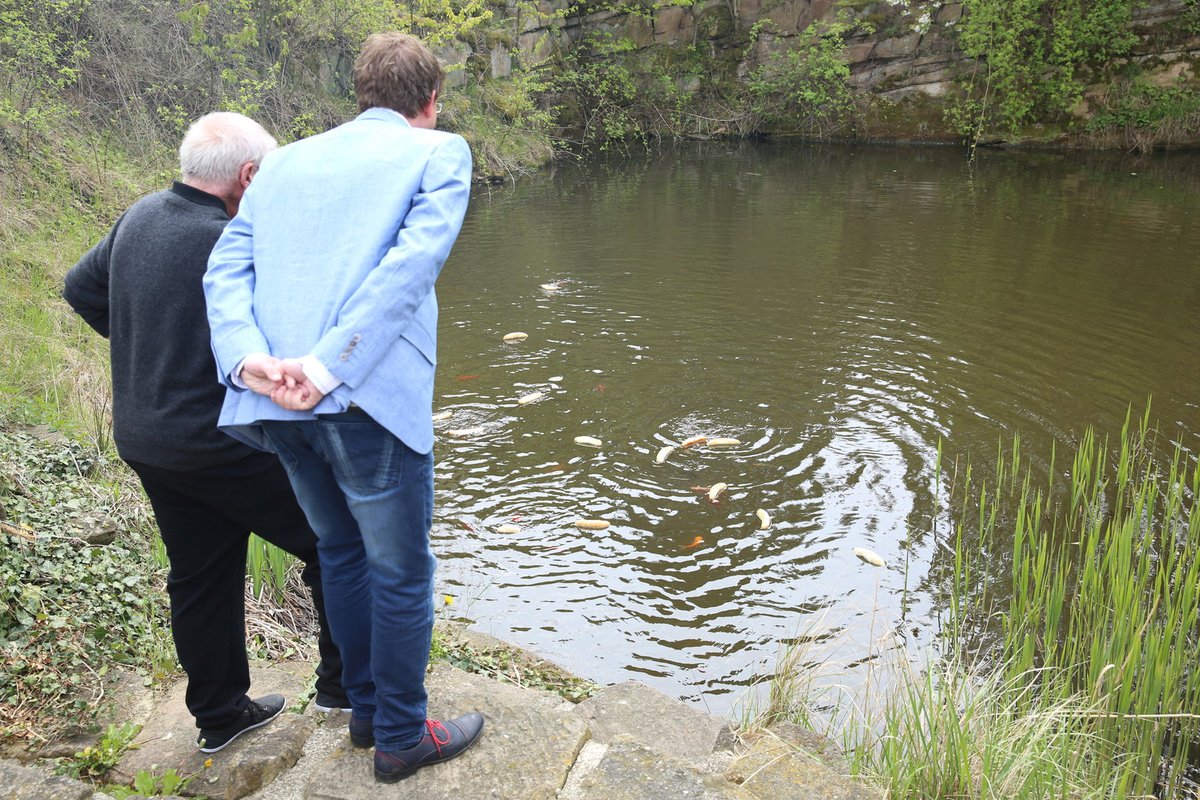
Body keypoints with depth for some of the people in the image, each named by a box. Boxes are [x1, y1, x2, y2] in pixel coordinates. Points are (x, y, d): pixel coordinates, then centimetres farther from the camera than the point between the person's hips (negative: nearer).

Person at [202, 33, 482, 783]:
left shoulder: (286, 160, 19)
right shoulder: (439, 151, 4)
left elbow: (227, 267, 5)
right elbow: (413, 262, -14)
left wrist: (250, 359, -9)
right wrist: (330, 367, -19)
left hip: (275, 405, 6)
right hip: (371, 399, -6)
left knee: (342, 552, 24)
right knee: (402, 573, 12)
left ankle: (367, 709, 41)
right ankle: (401, 738, 29)